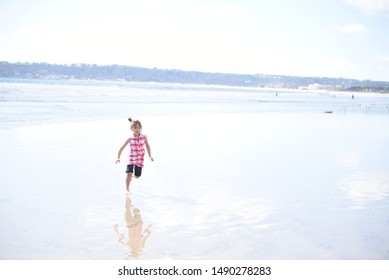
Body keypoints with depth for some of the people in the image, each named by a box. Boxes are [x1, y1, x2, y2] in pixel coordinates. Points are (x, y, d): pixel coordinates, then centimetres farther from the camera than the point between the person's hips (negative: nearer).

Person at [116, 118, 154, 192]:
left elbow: (147, 146, 6)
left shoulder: (144, 137, -9)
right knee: (129, 174, -17)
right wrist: (118, 158, -15)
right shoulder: (130, 139, -13)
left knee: (137, 176, 10)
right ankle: (127, 189, -4)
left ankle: (133, 175, 46)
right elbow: (121, 148, -8)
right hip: (131, 159, -2)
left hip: (140, 160, 2)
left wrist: (150, 156, 1)